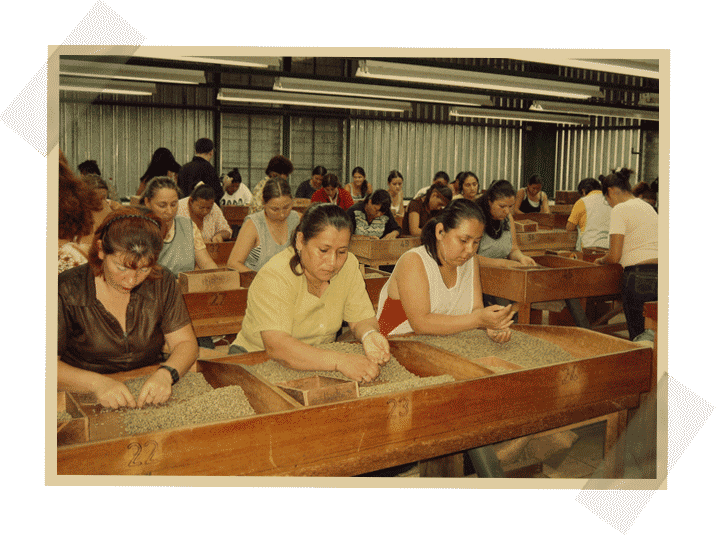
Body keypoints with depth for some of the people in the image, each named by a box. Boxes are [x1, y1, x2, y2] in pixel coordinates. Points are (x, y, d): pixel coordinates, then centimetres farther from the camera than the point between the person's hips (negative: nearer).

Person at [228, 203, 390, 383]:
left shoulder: (348, 265, -7)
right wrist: (340, 361, -49)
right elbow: (276, 346, -37)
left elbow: (362, 319, -1)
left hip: (318, 362, 4)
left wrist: (369, 334, -27)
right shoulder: (273, 277, -25)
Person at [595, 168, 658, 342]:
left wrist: (600, 260, 11)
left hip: (639, 277, -7)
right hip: (659, 274, 7)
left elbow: (614, 257, -10)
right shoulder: (648, 207, 19)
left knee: (637, 335, 2)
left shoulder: (620, 210, -6)